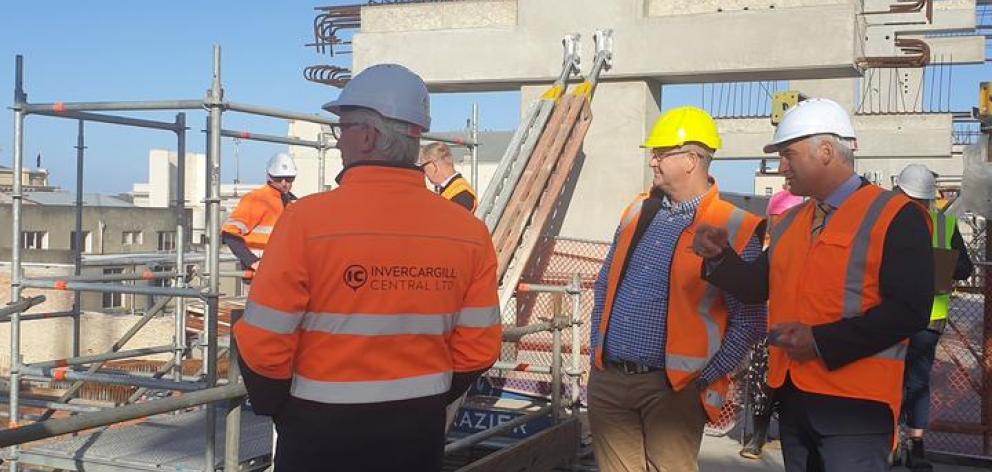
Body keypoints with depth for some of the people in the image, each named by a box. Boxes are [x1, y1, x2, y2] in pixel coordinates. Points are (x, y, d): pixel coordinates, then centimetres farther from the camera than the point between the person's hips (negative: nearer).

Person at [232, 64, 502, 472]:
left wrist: (276, 407, 4)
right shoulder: (469, 230, -6)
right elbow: (478, 349, 0)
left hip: (323, 436, -3)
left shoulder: (308, 219, -18)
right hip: (422, 436, 4)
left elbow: (263, 343, -14)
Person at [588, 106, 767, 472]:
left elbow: (748, 320, -8)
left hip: (673, 388, -5)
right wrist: (598, 348, 12)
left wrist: (707, 381, -10)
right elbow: (605, 286, 19)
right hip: (607, 380, 5)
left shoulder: (735, 229, -7)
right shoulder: (638, 212, 11)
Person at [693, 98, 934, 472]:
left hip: (854, 405, -7)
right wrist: (719, 257, -2)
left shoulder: (896, 216, -10)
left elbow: (909, 311, -18)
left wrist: (822, 342, -21)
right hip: (792, 398, 7)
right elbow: (759, 285, 17)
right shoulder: (790, 222, 15)